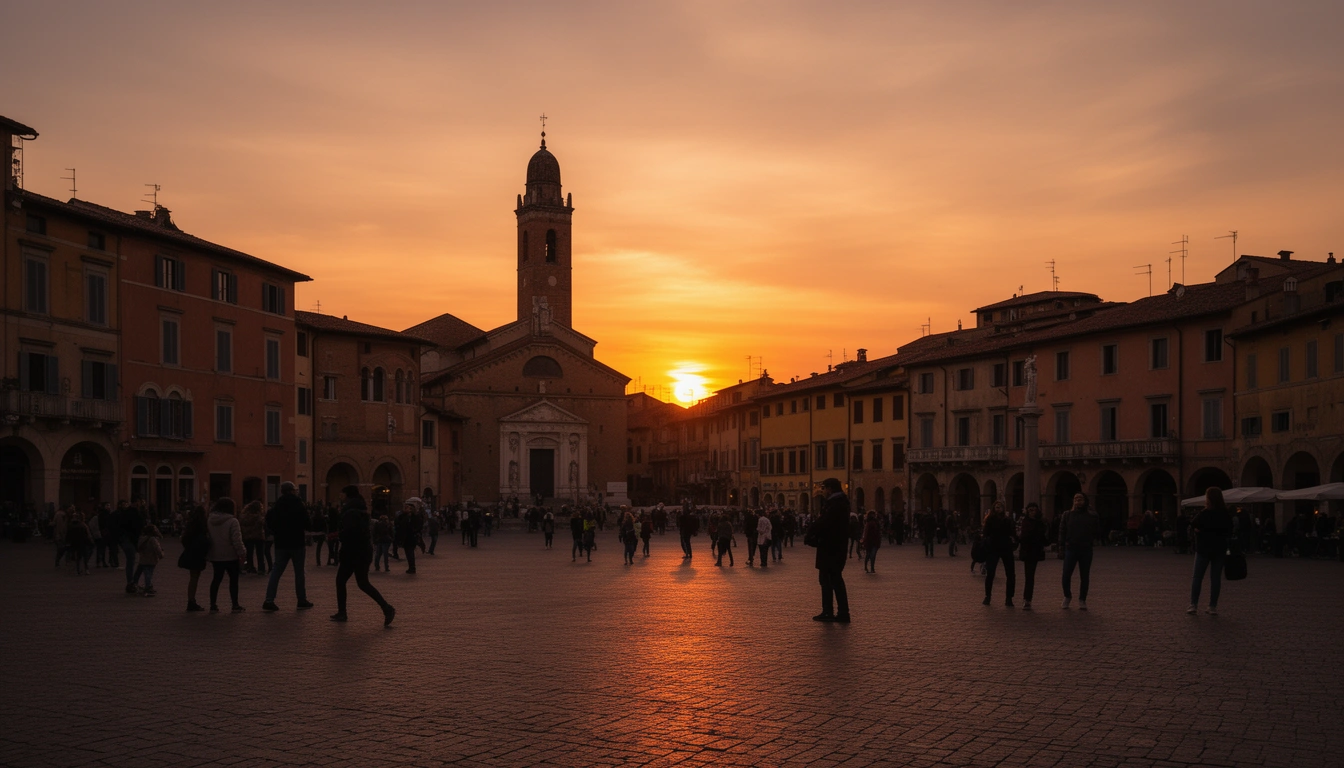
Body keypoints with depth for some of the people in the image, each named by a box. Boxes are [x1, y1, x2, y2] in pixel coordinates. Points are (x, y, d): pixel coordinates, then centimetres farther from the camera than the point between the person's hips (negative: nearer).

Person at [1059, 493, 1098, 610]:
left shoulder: (1091, 516, 5)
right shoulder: (1067, 515, 5)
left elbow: (1095, 533, 11)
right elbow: (1062, 531, 5)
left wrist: (1090, 542, -2)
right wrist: (1062, 546, -3)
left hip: (1086, 550, 1)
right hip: (1071, 549, -1)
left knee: (1084, 577, 6)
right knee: (1066, 575, -6)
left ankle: (1082, 600, 18)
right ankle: (1067, 597, 16)